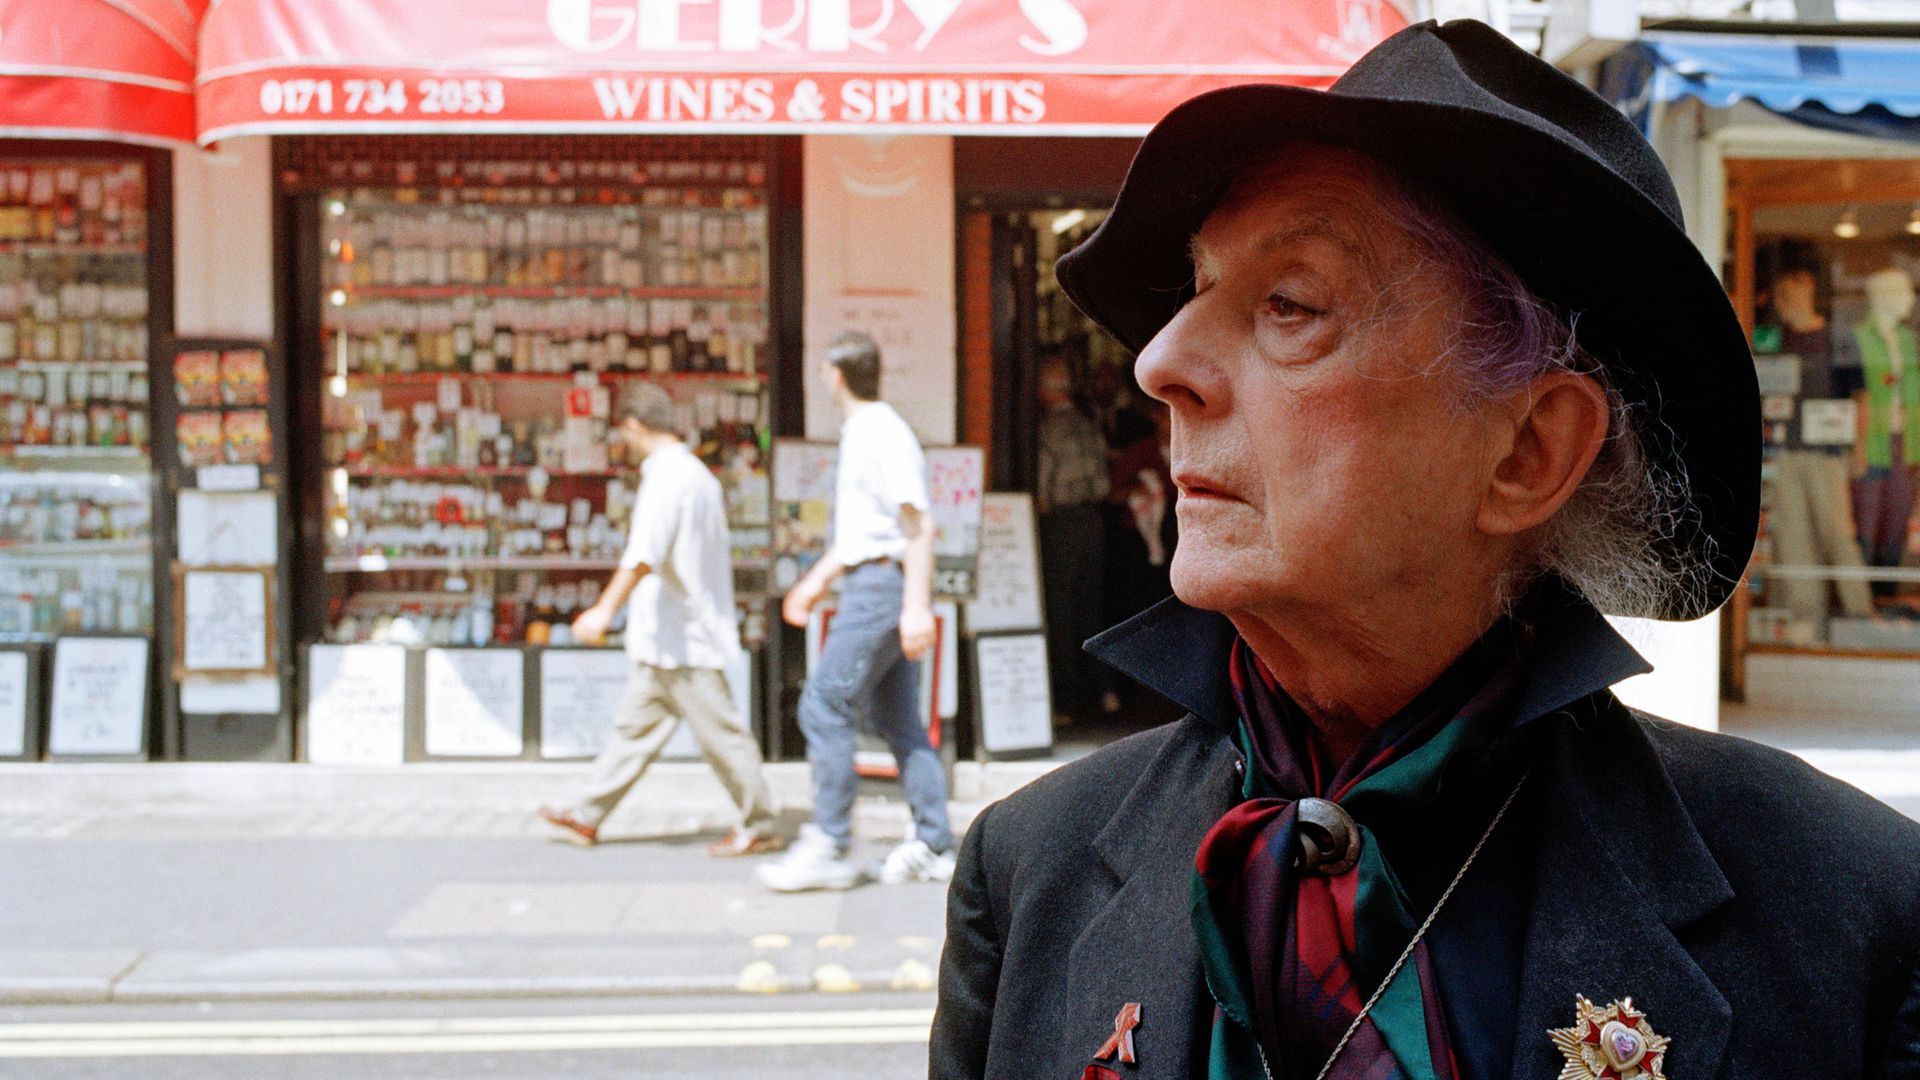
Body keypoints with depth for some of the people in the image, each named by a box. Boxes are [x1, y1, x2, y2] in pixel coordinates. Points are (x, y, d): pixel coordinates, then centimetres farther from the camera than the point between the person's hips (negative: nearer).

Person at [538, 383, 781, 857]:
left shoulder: (668, 475, -16)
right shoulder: (696, 472, 16)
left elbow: (646, 551, -29)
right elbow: (719, 553, 23)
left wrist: (605, 608, -35)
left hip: (681, 639, -10)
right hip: (667, 639, 10)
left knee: (719, 734, -3)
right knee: (635, 726, 13)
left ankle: (762, 826, 4)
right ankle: (588, 816, 20)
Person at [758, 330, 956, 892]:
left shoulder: (886, 435, -14)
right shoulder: (858, 433, 18)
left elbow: (919, 523, -20)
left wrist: (917, 605, -25)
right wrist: (816, 579, 30)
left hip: (883, 583, -10)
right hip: (869, 585, 10)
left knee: (824, 707, -9)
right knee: (896, 718, 9)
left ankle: (830, 847, -6)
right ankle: (933, 845, 12)